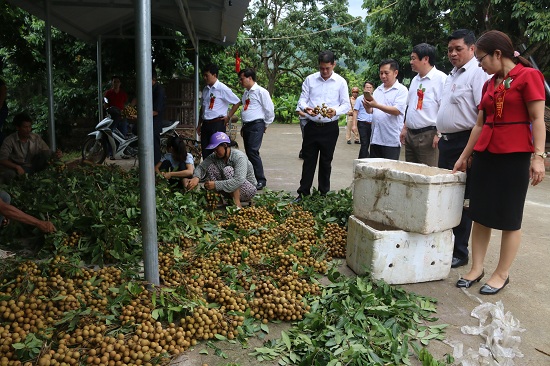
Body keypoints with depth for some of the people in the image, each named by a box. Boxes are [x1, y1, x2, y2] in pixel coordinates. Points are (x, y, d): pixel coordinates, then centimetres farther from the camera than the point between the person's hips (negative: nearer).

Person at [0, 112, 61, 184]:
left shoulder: (36, 138, -3)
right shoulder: (10, 140, -10)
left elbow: (48, 153, 1)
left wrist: (55, 155, -24)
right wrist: (17, 167, -34)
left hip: (33, 167, 3)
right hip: (17, 169, -3)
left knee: (46, 153, -20)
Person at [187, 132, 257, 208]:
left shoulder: (239, 157, -25)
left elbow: (239, 181, -37)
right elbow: (201, 167, -13)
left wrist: (216, 185, -36)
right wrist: (196, 177, -37)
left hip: (248, 189, -6)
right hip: (230, 193, 6)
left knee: (228, 170, -29)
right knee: (211, 167, -12)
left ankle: (237, 204, -27)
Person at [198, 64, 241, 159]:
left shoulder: (222, 88, -8)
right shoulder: (205, 90, 12)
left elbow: (237, 102, -4)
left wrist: (228, 116, -5)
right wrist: (199, 124, 18)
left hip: (217, 124, -7)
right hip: (206, 124, 7)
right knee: (205, 151, 8)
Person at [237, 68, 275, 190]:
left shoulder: (261, 92, -9)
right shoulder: (246, 93, 17)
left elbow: (269, 109, -8)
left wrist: (266, 125, -1)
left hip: (256, 126, -8)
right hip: (247, 126, 9)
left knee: (253, 152, -16)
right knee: (249, 153, 9)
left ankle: (260, 180, -9)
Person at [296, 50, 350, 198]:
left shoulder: (341, 82, 1)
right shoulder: (310, 80, 4)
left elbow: (346, 105, -1)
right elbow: (302, 100, 4)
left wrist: (335, 111, -22)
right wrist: (305, 108, -20)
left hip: (330, 128, -1)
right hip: (312, 126, 1)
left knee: (326, 162, 9)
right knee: (308, 160, 4)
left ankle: (324, 194, 19)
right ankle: (303, 193, 12)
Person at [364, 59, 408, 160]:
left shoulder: (401, 90, -4)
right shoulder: (378, 90, 16)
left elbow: (397, 111, -17)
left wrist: (376, 105, -24)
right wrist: (368, 107, -7)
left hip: (391, 140, -6)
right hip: (375, 138, 6)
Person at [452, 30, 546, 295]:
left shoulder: (528, 75, -5)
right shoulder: (489, 84, 14)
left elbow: (537, 119, -10)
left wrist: (538, 156, -17)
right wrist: (464, 157, 17)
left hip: (514, 156, -6)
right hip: (484, 153, 7)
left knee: (509, 219, 3)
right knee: (480, 214, 8)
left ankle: (502, 274, 14)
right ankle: (476, 269, 17)